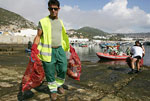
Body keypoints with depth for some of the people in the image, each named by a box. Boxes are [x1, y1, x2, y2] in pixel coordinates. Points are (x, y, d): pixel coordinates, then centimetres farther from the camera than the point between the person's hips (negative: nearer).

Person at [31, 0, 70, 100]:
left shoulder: (60, 22, 13)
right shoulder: (43, 21, -1)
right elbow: (38, 36, -2)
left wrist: (69, 47, 23)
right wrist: (34, 48, -14)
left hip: (60, 49, 4)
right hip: (48, 51, -4)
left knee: (63, 69, 5)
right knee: (50, 72, 4)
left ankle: (59, 85, 32)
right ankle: (53, 90, 25)